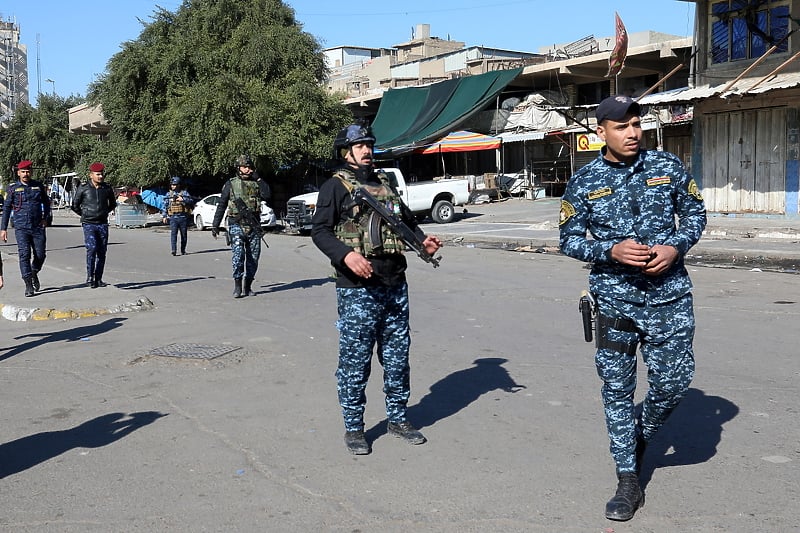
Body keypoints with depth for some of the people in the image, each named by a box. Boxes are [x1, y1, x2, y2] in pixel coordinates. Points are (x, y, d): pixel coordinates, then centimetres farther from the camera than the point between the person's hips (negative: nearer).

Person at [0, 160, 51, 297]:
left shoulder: (39, 186, 8)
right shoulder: (13, 189, 3)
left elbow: (46, 203, 22)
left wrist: (45, 218, 8)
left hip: (38, 227, 2)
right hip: (21, 228, -2)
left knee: (40, 255, 2)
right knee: (24, 255, -9)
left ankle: (34, 274, 32)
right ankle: (28, 285, -7)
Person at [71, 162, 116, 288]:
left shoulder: (107, 188, 5)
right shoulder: (83, 188, -3)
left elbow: (113, 204, 24)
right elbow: (75, 205, 10)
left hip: (103, 224, 3)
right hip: (89, 224, -3)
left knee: (102, 252, 3)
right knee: (92, 248, -19)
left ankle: (98, 279, 10)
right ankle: (89, 277, -11)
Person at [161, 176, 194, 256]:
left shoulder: (184, 193, 5)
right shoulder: (168, 194, 11)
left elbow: (191, 202, -5)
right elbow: (165, 206, 14)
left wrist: (183, 199, -18)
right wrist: (164, 216, 7)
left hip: (183, 217, 0)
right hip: (173, 218, 0)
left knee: (184, 235, 6)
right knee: (173, 234, -14)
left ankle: (183, 250, 17)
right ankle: (174, 250, -21)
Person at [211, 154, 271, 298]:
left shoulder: (256, 183, 12)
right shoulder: (230, 184, 6)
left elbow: (267, 195, -6)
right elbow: (221, 205, 8)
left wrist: (258, 179, -6)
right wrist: (215, 225, 5)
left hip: (254, 226, 3)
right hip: (236, 225, -3)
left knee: (253, 258, 4)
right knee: (238, 255, -16)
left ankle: (248, 286, 14)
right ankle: (237, 286, -12)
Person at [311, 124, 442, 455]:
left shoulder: (384, 184, 18)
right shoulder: (335, 186, -2)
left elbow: (407, 219, 25)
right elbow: (320, 231, -10)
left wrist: (422, 240, 4)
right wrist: (346, 254, -27)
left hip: (395, 285, 6)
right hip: (358, 289, -6)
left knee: (397, 357, 13)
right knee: (355, 360, 1)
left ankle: (398, 418, 27)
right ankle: (353, 428, 14)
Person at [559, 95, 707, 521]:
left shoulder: (668, 167, 1)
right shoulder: (583, 183, -2)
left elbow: (695, 212, 9)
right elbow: (569, 239, 1)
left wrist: (676, 247, -10)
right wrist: (611, 250, -16)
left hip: (669, 295, 1)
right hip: (614, 299, -1)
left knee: (674, 381, 3)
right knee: (617, 389, 3)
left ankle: (641, 436, 36)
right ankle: (628, 482, 16)